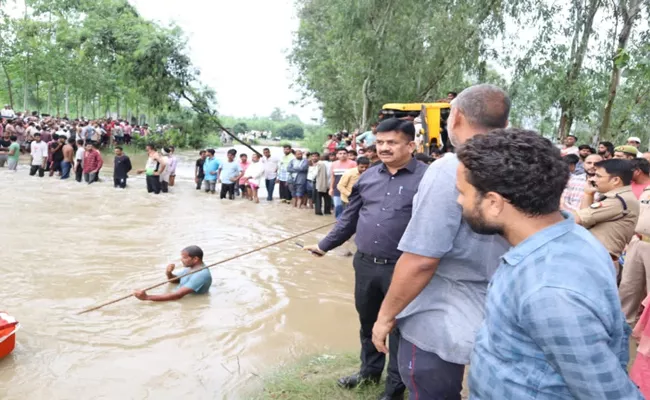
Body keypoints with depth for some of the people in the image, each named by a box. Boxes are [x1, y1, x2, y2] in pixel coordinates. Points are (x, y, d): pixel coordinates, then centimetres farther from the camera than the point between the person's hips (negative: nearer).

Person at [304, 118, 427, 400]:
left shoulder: (426, 177, -11)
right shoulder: (368, 177, 7)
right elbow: (349, 218, 15)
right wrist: (325, 245, 18)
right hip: (365, 264, 6)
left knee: (398, 327, 10)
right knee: (367, 321, 21)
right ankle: (370, 370, 45)